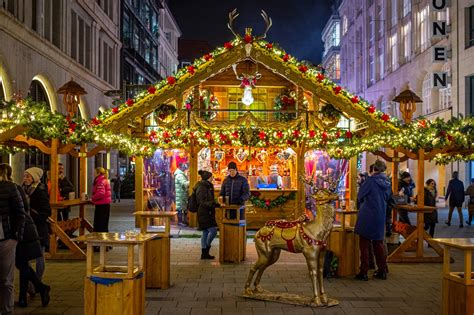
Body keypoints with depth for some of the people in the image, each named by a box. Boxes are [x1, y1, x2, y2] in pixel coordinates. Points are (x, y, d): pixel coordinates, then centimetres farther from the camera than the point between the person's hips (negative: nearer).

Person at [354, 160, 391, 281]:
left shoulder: (371, 180, -13)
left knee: (364, 245, 2)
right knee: (378, 243, 17)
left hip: (367, 217, -5)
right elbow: (387, 198, 14)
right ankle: (382, 271, 20)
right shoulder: (387, 182, 3)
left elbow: (360, 196, -5)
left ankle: (363, 272, 2)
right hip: (380, 217, 5)